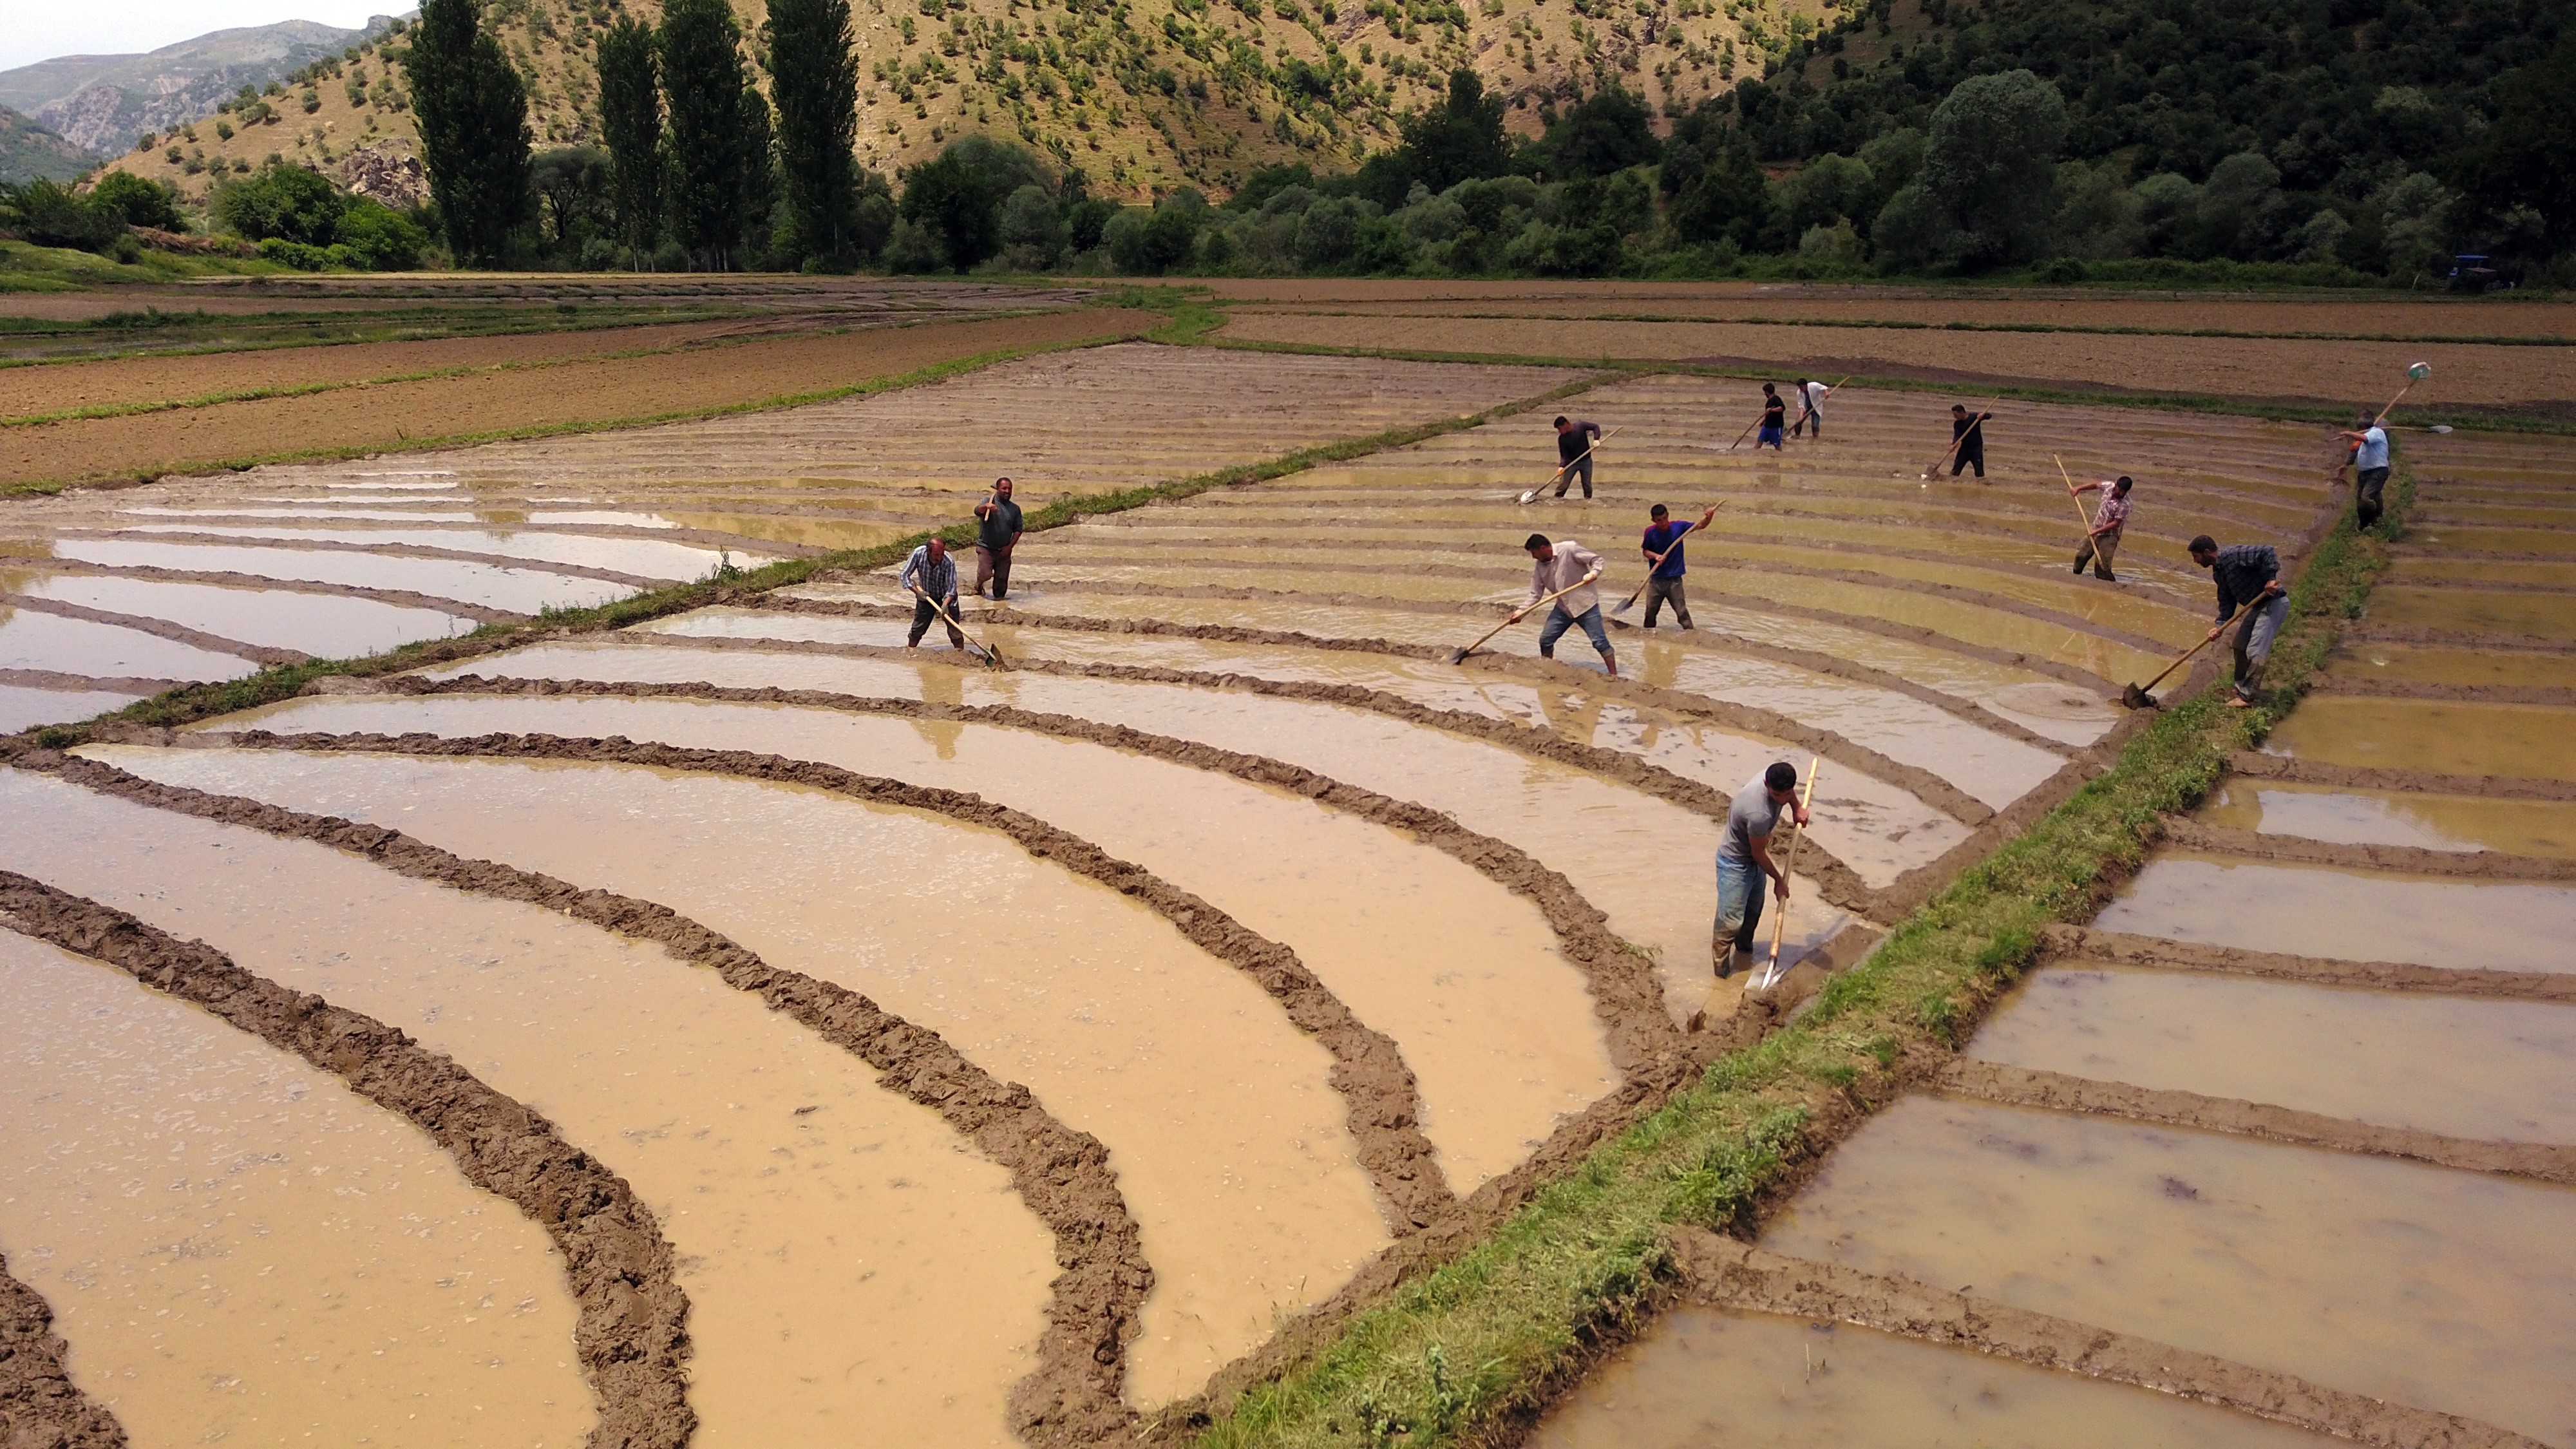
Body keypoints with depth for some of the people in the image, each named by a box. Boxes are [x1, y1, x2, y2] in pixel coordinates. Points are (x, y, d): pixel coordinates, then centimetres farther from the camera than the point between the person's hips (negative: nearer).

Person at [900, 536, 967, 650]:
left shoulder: (949, 561, -30)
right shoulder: (918, 554, -25)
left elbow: (951, 587, -26)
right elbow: (905, 574, -16)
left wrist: (945, 604, -41)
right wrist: (917, 591, -24)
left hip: (947, 598, -2)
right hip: (926, 597, 2)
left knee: (955, 632, -6)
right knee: (917, 629, 8)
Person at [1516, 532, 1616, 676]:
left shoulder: (1569, 549, -17)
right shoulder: (1540, 567, 1)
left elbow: (1597, 559, -11)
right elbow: (1536, 594, 5)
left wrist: (1593, 573, -31)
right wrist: (1522, 611, -7)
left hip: (1585, 604, -6)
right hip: (1563, 607, 6)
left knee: (1599, 641, -8)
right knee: (1545, 640, 6)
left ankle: (1614, 676, 0)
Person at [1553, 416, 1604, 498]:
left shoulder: (1580, 425, -12)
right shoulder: (1562, 439, -10)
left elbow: (1596, 427, -3)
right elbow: (1564, 455, -12)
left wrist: (1596, 439, -18)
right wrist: (1561, 466, -29)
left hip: (1586, 461, 0)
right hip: (1571, 463, 0)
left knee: (1587, 485, 7)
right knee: (1562, 485, -7)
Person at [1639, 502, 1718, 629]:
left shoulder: (1678, 527, -7)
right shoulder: (1650, 532, -7)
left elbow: (1701, 525, 1)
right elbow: (1645, 550, 4)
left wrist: (1708, 516, -20)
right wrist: (1655, 556, -16)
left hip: (1674, 580, -1)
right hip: (1656, 579, 1)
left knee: (1682, 612, -5)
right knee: (1650, 612, 11)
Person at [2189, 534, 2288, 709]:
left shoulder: (2233, 555, -20)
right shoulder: (2218, 572, 10)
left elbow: (2267, 552, -28)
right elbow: (2227, 601, 11)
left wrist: (2271, 578, -31)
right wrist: (2219, 625, -2)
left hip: (2274, 603, -10)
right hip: (2258, 605, 10)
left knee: (2255, 652, -12)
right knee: (2240, 647, 17)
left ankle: (2246, 698, -7)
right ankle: (2241, 689, 32)